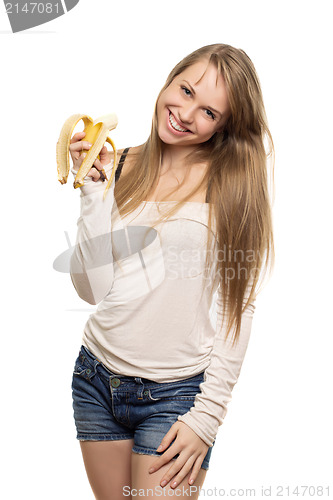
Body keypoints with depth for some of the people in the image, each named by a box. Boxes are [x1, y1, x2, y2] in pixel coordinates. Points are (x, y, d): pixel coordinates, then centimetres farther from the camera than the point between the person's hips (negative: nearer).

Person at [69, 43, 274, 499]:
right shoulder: (121, 168, 0)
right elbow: (92, 287, -6)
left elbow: (237, 307, -8)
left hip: (175, 394, -3)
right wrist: (94, 186, -11)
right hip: (96, 378, 3)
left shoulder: (234, 179, -8)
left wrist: (207, 415, -9)